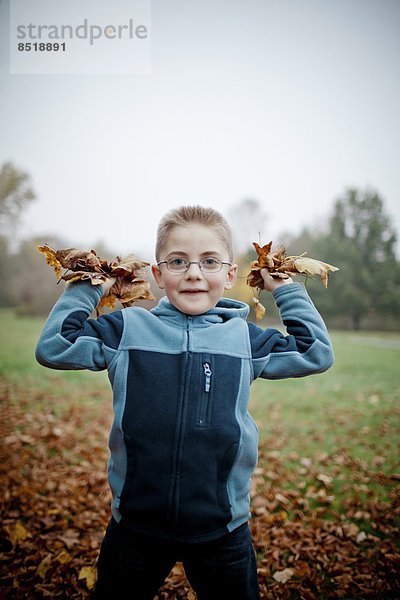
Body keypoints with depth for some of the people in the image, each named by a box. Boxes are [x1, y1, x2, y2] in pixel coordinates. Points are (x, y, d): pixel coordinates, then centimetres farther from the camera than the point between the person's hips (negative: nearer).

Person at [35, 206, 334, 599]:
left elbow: (317, 354, 6)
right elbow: (52, 348, -5)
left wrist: (286, 290, 5)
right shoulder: (127, 329, -4)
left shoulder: (245, 338, -1)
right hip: (135, 527, 0)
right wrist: (87, 289, -3)